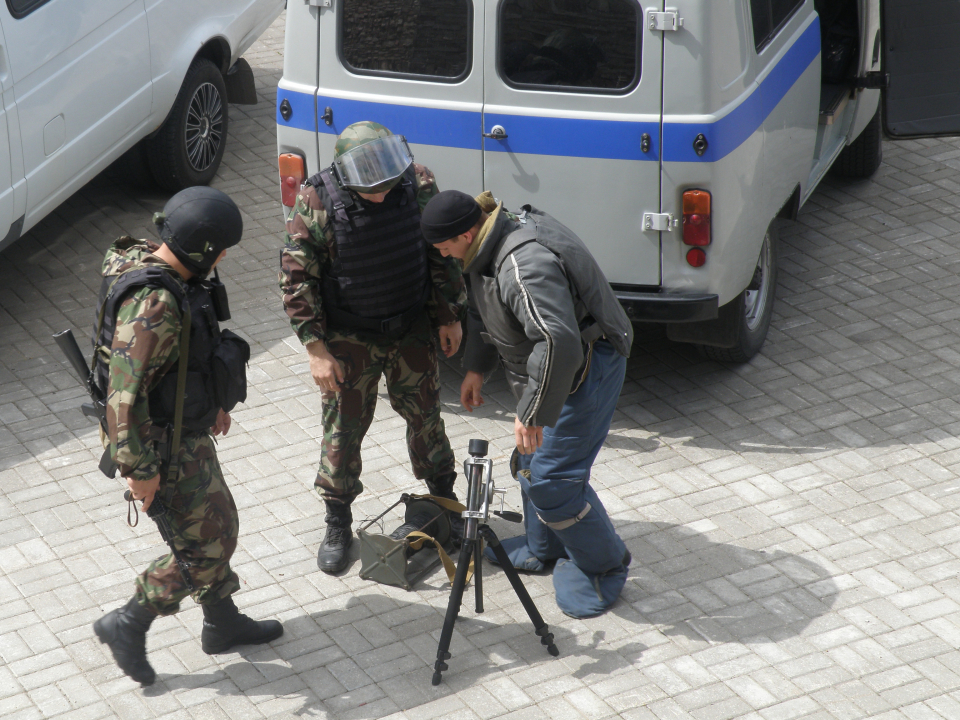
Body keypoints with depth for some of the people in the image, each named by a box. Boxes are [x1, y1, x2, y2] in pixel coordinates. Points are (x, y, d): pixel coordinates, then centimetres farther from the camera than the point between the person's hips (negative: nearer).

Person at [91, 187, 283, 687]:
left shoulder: (165, 272, 0)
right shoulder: (153, 304, -32)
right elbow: (124, 392, -31)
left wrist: (216, 402, 26)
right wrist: (139, 468, -25)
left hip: (185, 427, 10)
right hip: (164, 447, -10)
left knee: (217, 526, 22)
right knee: (205, 546, 1)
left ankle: (223, 624, 41)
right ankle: (128, 625, 16)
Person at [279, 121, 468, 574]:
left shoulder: (419, 185, -14)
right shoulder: (317, 203, -22)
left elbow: (443, 252, 0)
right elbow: (297, 279, -15)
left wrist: (449, 317, 4)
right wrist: (316, 349, -17)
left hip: (412, 332, 2)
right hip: (349, 339, -2)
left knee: (425, 416, 17)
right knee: (343, 430, 7)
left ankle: (443, 498, 39)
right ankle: (337, 526, 25)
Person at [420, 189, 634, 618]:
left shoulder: (525, 266, -33)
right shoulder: (490, 248, 2)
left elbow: (558, 343, -41)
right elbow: (482, 308, 22)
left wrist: (532, 413, -34)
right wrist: (476, 367, 24)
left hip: (586, 371, -11)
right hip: (553, 371, 11)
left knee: (552, 479, -10)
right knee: (530, 463, 21)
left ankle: (603, 567, 9)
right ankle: (544, 549, 41)